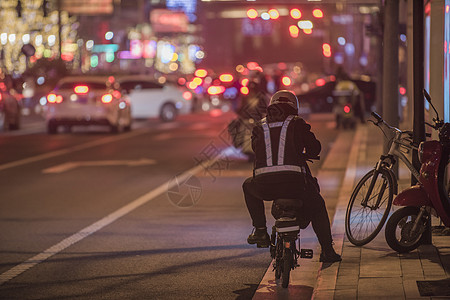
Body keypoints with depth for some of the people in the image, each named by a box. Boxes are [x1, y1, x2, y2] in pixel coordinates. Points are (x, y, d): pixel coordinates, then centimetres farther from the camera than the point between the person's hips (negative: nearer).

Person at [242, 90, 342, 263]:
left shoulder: (260, 127, 17)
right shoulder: (297, 124, 11)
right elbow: (314, 148, 13)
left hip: (264, 186, 1)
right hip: (294, 182, -1)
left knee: (248, 186, 35)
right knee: (317, 207, 25)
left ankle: (260, 229, 22)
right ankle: (327, 250, 17)